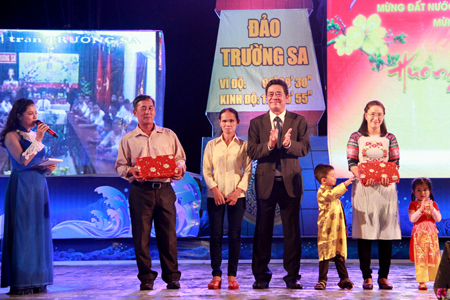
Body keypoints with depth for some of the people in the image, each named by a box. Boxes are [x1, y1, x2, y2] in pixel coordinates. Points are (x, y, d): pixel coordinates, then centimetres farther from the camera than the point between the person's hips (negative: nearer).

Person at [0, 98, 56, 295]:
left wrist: (48, 168, 2)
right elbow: (23, 160, -17)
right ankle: (20, 283, -3)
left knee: (39, 232, 5)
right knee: (22, 230, -7)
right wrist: (37, 139, -15)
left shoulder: (35, 136, 17)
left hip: (39, 186, 7)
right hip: (22, 187, -7)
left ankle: (37, 282, 10)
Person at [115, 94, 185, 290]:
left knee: (168, 234, -1)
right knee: (141, 236, -1)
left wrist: (179, 169, -7)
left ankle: (171, 276, 7)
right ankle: (146, 278, 6)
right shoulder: (128, 139, 11)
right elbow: (120, 166, 10)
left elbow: (180, 159, 15)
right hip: (140, 191, 0)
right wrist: (131, 172, -10)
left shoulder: (168, 135, 14)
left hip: (164, 189, 0)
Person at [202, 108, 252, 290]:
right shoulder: (211, 145, 9)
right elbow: (206, 169, 5)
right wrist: (214, 189, -8)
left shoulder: (243, 145, 5)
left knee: (234, 235, -1)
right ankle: (216, 275, 2)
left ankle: (232, 275, 3)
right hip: (215, 195, 1)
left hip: (237, 196, -1)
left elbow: (248, 170, 2)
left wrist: (238, 191, -10)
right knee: (216, 235, -2)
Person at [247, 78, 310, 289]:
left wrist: (288, 144, -27)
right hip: (266, 182, 0)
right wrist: (269, 145, -23)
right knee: (263, 230, 5)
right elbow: (252, 152, -4)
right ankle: (261, 276, 13)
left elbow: (304, 148, -6)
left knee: (292, 230, 3)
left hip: (290, 182, 0)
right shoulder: (256, 123, 7)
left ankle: (292, 276, 10)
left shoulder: (299, 121, 6)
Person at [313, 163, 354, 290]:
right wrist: (345, 184, -32)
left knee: (340, 255, 9)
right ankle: (322, 280, 2)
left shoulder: (333, 191, 20)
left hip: (338, 230, 7)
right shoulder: (322, 192, -8)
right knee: (325, 255, -3)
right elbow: (332, 195, -32)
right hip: (326, 231, -7)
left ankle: (344, 278, 14)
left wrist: (345, 227, 26)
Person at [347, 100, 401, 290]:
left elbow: (395, 163, 5)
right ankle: (367, 277, 2)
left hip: (386, 188, 1)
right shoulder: (356, 137, 7)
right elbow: (351, 163, 0)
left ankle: (383, 277, 6)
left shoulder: (390, 138, 11)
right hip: (363, 190, -1)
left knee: (387, 232, -1)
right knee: (365, 233, -3)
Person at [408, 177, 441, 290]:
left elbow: (438, 219, 1)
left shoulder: (433, 204, 10)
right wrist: (421, 209, -21)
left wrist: (432, 209, -14)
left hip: (432, 235, 3)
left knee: (434, 257, 3)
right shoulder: (413, 204, 1)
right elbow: (412, 218, -12)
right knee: (420, 257, -5)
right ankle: (422, 282, -3)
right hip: (419, 235, -2)